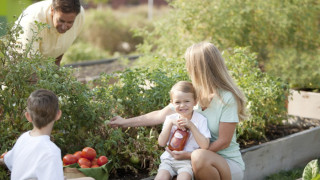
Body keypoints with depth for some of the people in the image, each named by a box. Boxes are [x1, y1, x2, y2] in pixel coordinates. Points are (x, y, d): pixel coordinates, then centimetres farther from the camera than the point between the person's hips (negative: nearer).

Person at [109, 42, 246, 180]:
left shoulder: (227, 98, -19)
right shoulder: (194, 93, 0)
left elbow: (224, 142, -17)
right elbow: (162, 115, 8)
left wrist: (189, 155, -20)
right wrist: (126, 122, 13)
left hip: (229, 163, -6)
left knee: (200, 157, -37)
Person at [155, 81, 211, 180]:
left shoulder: (200, 120, -3)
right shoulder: (170, 118, 8)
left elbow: (205, 146, -12)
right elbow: (162, 143, 1)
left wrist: (191, 126, -17)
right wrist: (170, 123, -10)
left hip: (188, 161, -3)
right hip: (169, 159, 3)